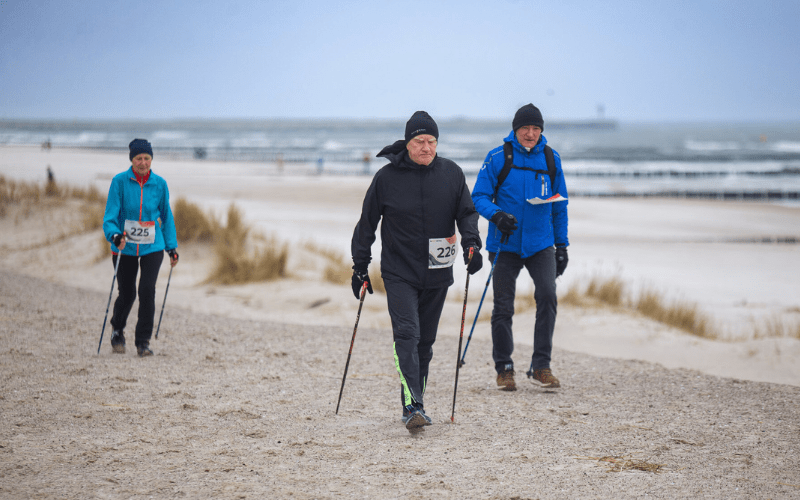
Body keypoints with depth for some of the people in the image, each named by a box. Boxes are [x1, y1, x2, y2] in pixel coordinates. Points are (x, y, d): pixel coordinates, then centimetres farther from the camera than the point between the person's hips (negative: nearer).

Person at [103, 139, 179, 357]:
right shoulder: (119, 182, -9)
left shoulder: (159, 184, -1)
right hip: (125, 248, -1)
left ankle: (143, 341, -3)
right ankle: (117, 330, 36)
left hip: (152, 248, 1)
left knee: (147, 290, -15)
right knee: (126, 293, 5)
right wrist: (115, 235, -31)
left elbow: (166, 216, 11)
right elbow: (110, 216, -11)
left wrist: (172, 247, 10)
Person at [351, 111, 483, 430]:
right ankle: (412, 406, -24)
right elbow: (367, 223, 3)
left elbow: (467, 212, 7)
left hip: (437, 274, 3)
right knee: (407, 334, -17)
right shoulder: (387, 177, -4)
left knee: (426, 341, 10)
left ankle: (414, 403, 21)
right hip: (399, 273, -3)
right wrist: (360, 267, 4)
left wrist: (471, 243, -12)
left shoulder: (451, 173, 2)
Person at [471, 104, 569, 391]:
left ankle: (541, 365, -10)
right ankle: (504, 368, 18)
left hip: (541, 243, 2)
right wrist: (496, 214, -22)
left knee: (547, 294, -18)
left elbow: (559, 205, 15)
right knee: (503, 307, 3)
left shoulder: (551, 159, 7)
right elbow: (479, 197, -2)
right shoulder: (497, 158, -3)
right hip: (505, 244, -1)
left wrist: (562, 244, 12)